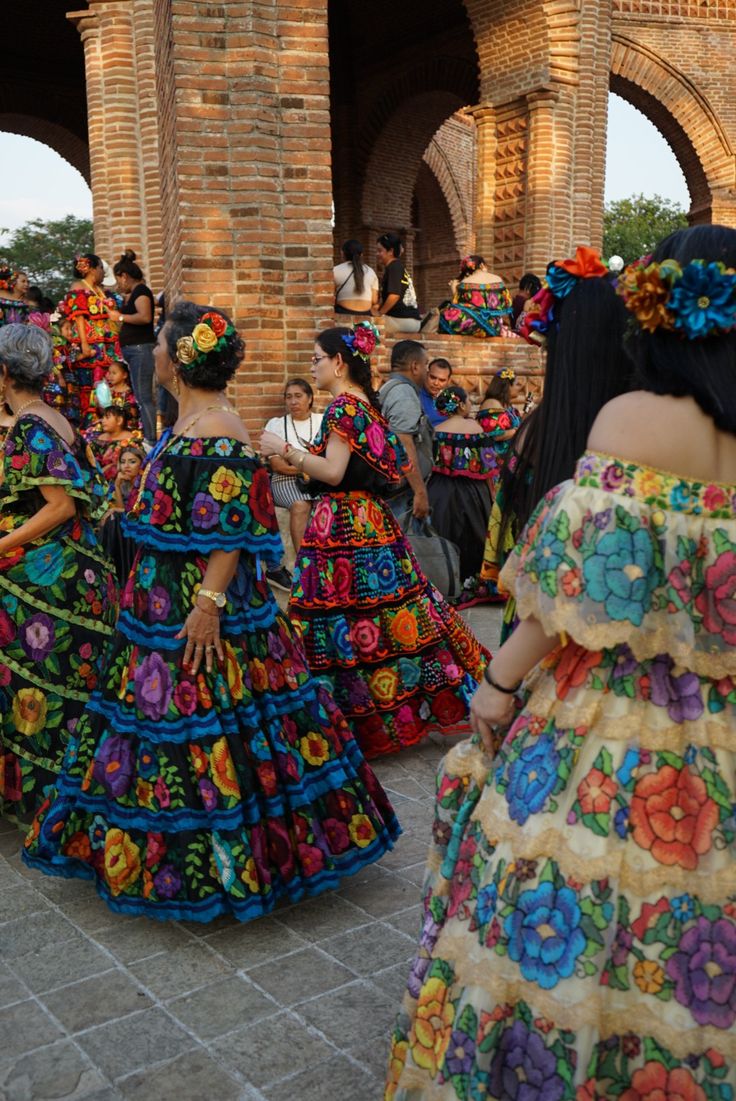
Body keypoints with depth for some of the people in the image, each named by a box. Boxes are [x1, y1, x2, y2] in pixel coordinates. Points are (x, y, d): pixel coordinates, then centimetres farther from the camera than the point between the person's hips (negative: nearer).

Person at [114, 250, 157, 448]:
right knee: (141, 397, 11)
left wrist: (120, 316, -16)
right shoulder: (134, 293, 20)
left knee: (143, 398, -11)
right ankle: (147, 439, 15)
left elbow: (145, 316, -25)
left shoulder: (140, 291, -9)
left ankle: (151, 441, -10)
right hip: (133, 349, 10)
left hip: (140, 349, -10)